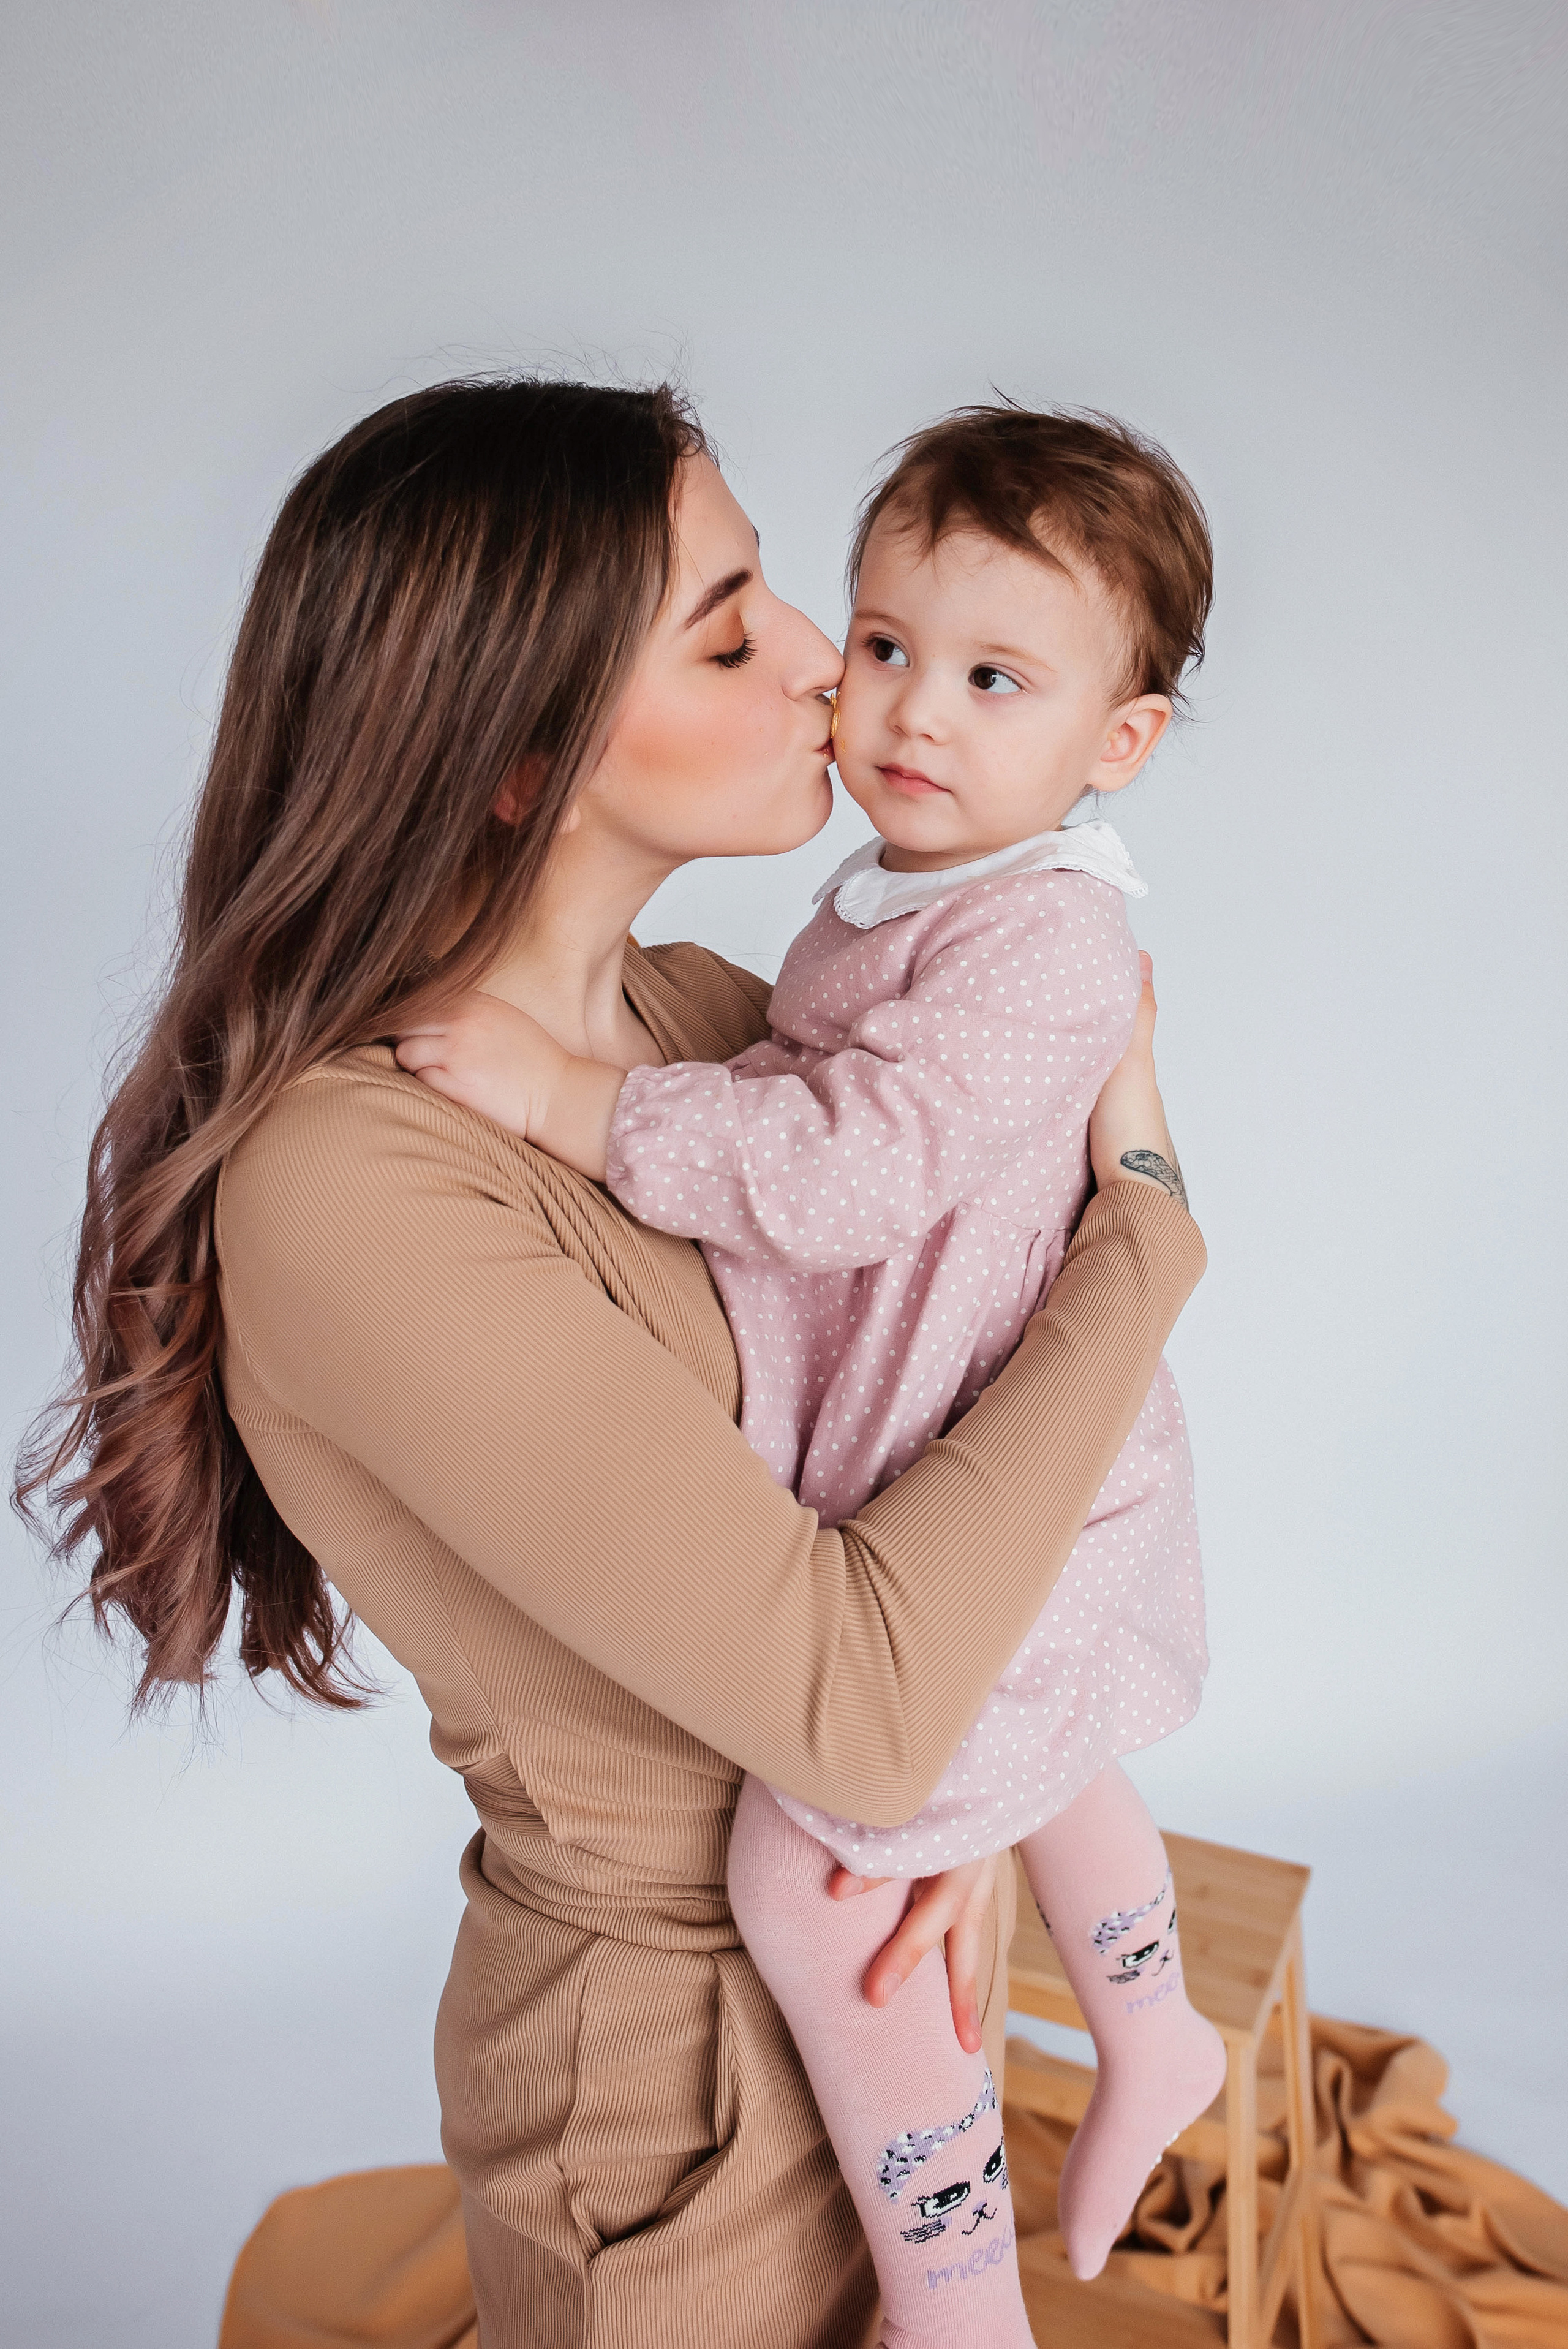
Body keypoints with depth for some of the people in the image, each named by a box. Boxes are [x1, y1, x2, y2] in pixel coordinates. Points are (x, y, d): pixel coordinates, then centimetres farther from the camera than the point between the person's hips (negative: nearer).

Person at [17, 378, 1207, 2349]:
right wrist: (1138, 1206, -24)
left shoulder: (710, 1011, -6)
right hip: (680, 2058, -6)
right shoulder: (354, 1183, -30)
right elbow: (854, 1706, -33)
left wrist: (968, 1796, -9)